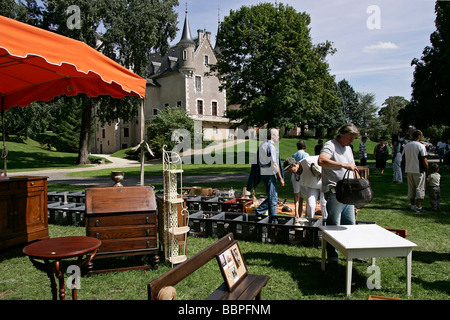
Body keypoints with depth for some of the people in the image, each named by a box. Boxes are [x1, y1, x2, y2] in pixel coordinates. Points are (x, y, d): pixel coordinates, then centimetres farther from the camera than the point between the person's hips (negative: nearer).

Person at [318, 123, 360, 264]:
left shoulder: (348, 148, 19)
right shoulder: (330, 145, -9)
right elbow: (321, 161, -30)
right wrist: (344, 165, -33)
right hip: (334, 193, -8)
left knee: (350, 224, 14)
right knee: (333, 226, -2)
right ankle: (332, 256, 8)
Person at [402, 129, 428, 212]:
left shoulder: (406, 146, 7)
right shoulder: (421, 146, -12)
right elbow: (424, 160, -13)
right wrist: (427, 170, -4)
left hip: (408, 170, 6)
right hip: (419, 171, -6)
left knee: (411, 188, 12)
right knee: (420, 188, 1)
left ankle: (413, 205, 18)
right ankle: (418, 207, 2)